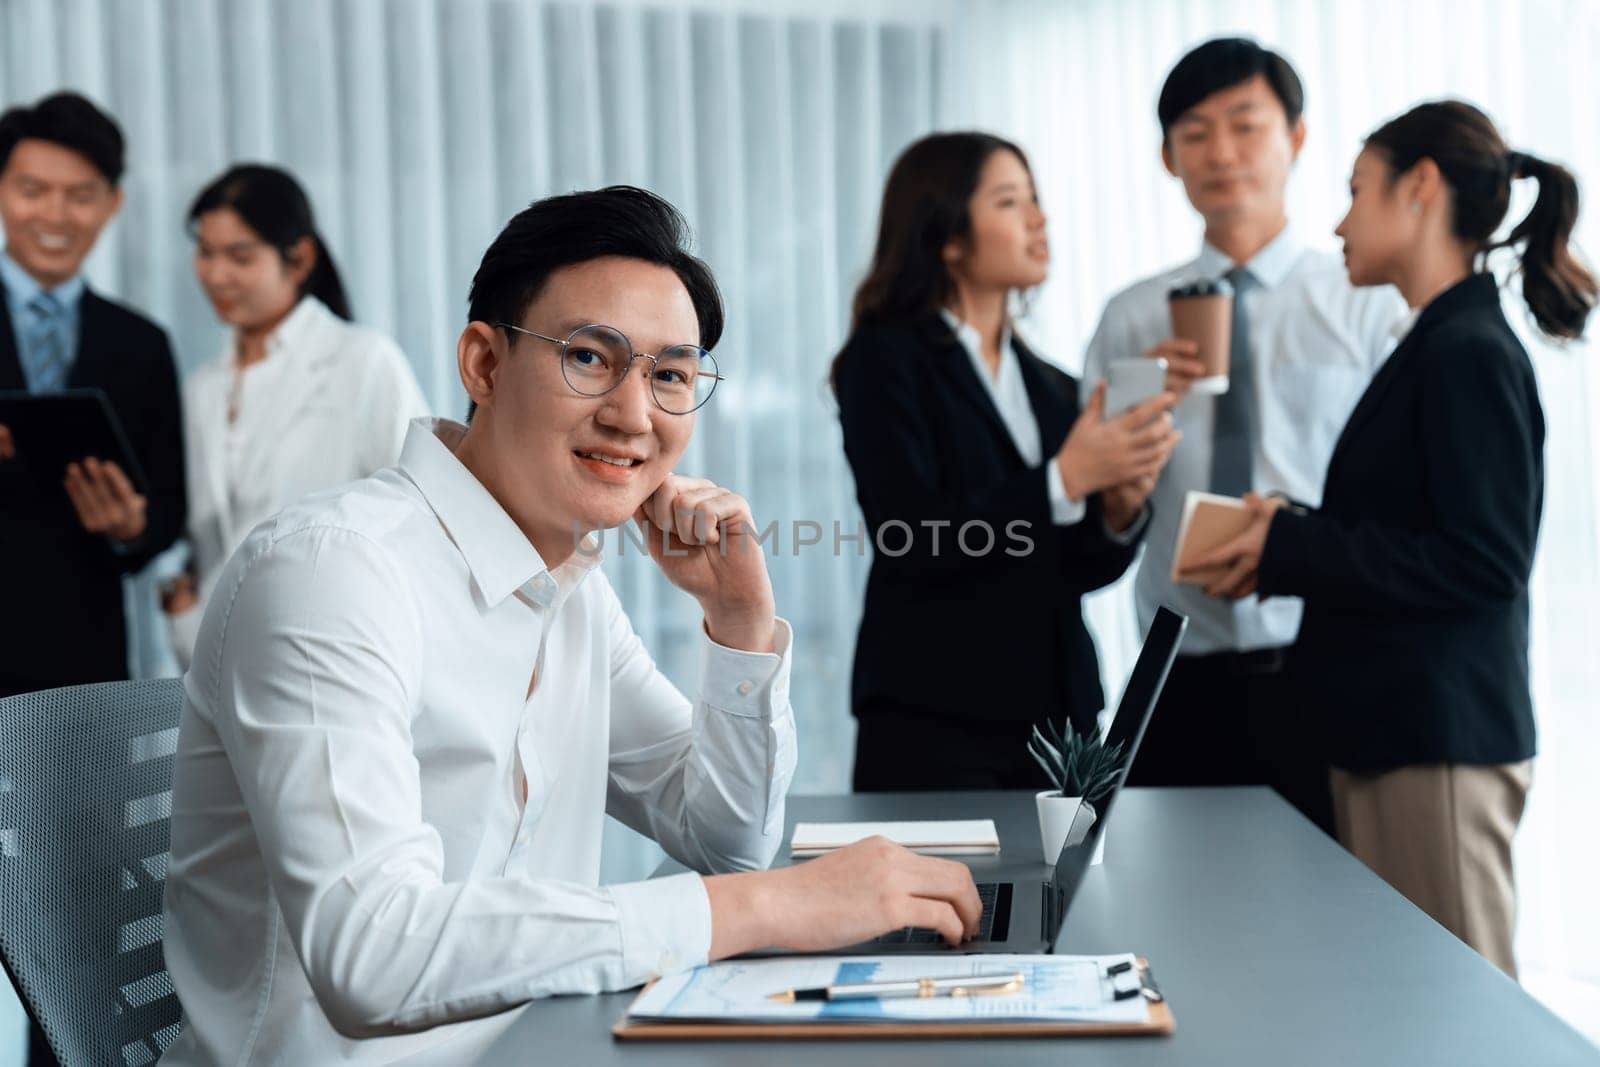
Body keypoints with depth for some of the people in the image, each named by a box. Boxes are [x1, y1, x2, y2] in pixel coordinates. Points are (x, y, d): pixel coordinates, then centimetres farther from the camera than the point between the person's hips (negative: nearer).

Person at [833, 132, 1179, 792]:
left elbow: (1085, 568, 11)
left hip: (1057, 713, 5)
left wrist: (1122, 508, -10)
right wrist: (1065, 480, -20)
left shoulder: (1052, 386, 12)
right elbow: (909, 542, -16)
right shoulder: (885, 359, -4)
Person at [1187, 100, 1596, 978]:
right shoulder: (1437, 346, 15)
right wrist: (1295, 536, 4)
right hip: (1393, 730, 10)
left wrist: (1292, 549, -16)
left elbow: (1484, 560, -20)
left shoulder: (1470, 354, -14)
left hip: (1439, 743, -10)